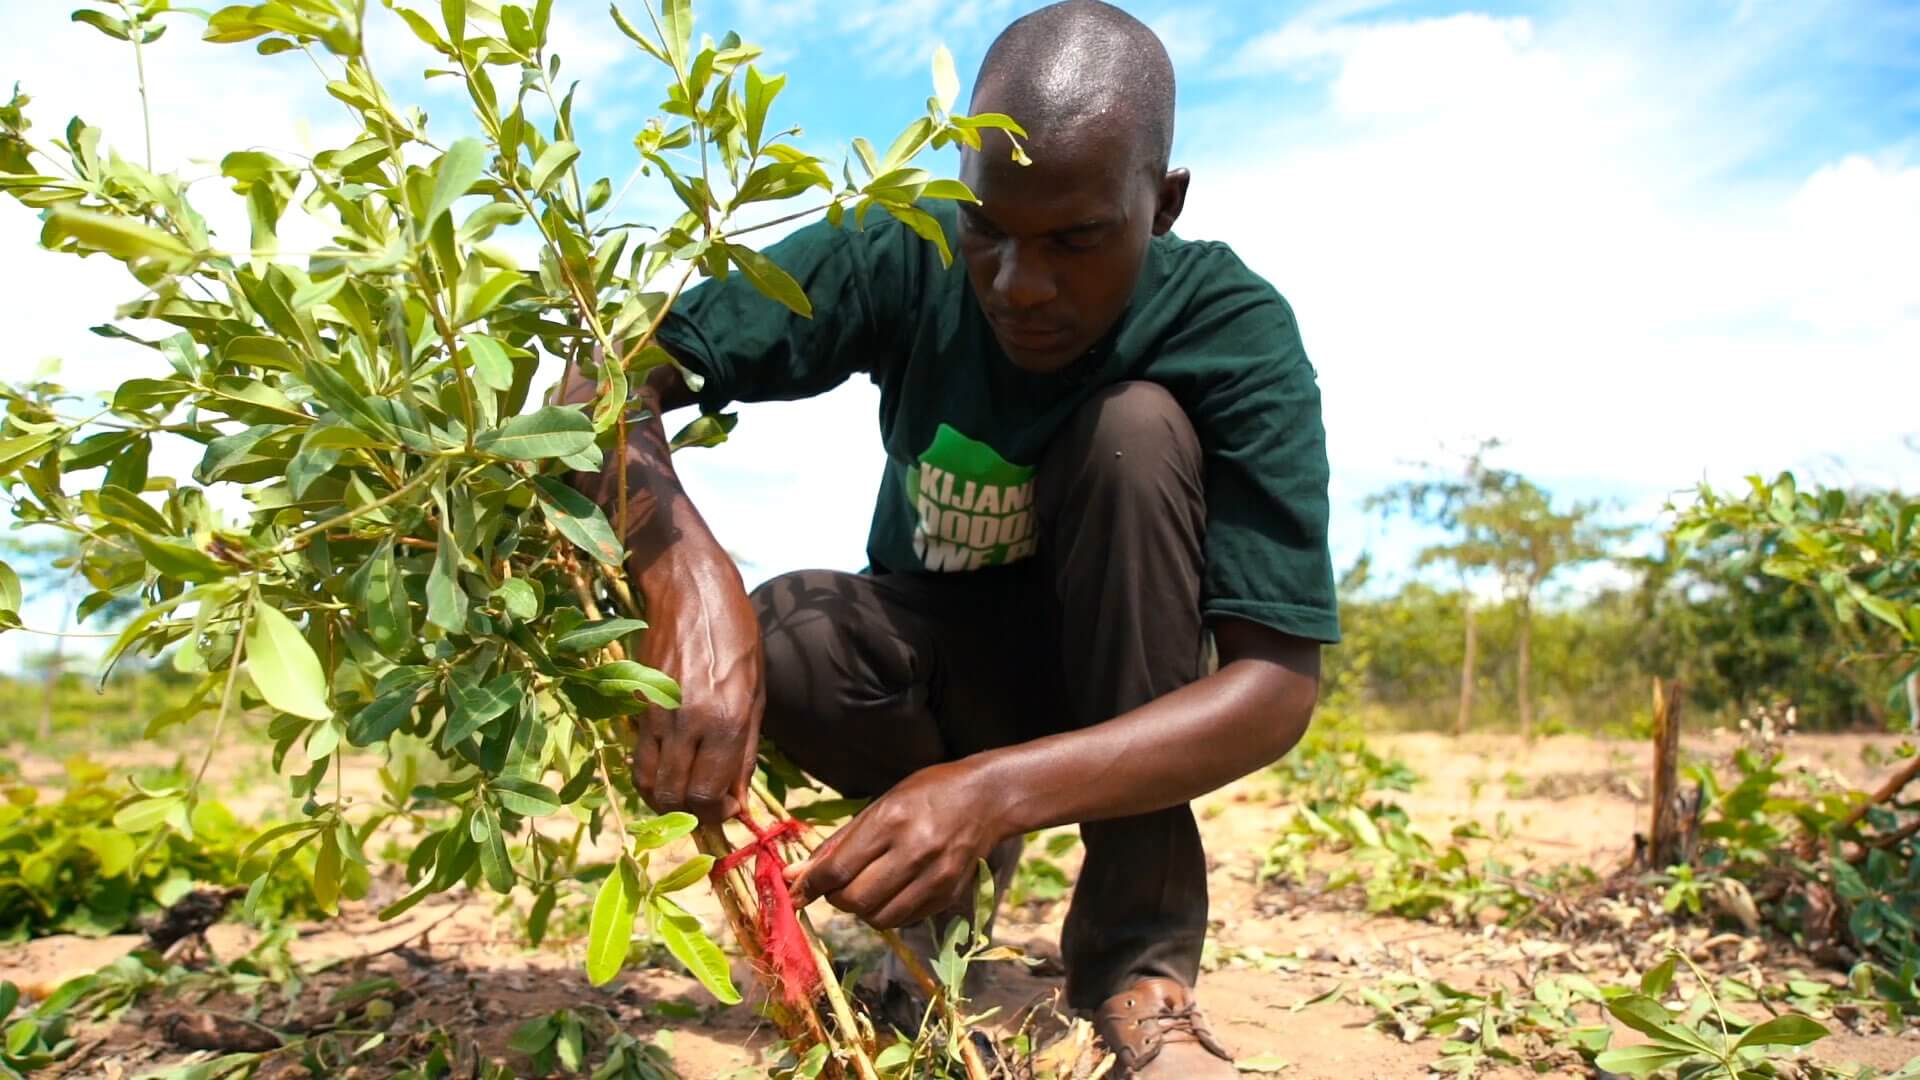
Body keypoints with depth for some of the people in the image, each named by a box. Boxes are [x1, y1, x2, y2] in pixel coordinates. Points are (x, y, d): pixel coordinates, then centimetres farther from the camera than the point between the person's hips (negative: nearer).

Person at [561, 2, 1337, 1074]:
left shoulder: (1236, 333, -25)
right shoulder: (900, 260, -22)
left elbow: (1279, 687, -31)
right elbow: (606, 382, -27)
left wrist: (996, 790, -45)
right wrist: (691, 574, -48)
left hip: (1116, 683, -1)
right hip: (933, 659, 1)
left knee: (1136, 425, -30)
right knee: (776, 631, -32)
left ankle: (1140, 959, -22)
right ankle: (961, 864, 0)